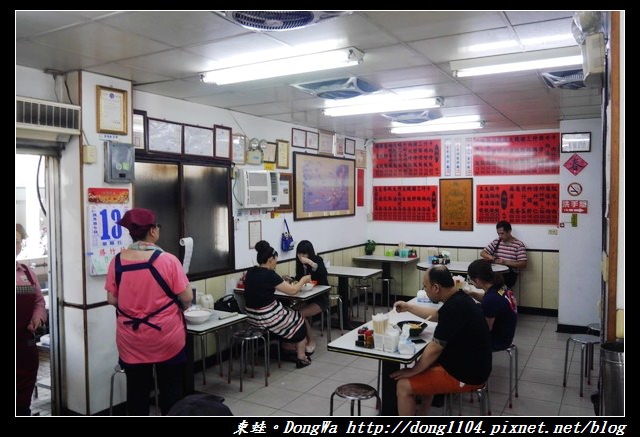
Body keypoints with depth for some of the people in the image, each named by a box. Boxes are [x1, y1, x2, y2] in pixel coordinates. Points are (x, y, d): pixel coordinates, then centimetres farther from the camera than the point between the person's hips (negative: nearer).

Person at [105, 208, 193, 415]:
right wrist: (178, 309, 10)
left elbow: (112, 300, 0)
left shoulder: (117, 262, -6)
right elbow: (187, 298, -12)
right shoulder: (168, 260, -15)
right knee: (171, 390, 12)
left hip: (131, 340, 3)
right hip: (166, 338, -3)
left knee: (137, 390, 15)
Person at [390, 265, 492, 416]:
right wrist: (408, 307, 27)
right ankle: (421, 416, 32)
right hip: (470, 365, 10)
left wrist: (412, 371, -10)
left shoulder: (454, 307, -28)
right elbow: (437, 315, 25)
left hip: (466, 375, -10)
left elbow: (434, 349, -23)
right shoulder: (459, 299, 3)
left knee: (404, 386, -7)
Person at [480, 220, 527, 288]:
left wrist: (505, 262, -19)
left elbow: (523, 264, -9)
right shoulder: (496, 241, 11)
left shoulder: (519, 245, -3)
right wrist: (489, 256, -9)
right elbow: (483, 253, 14)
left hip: (510, 274, -4)